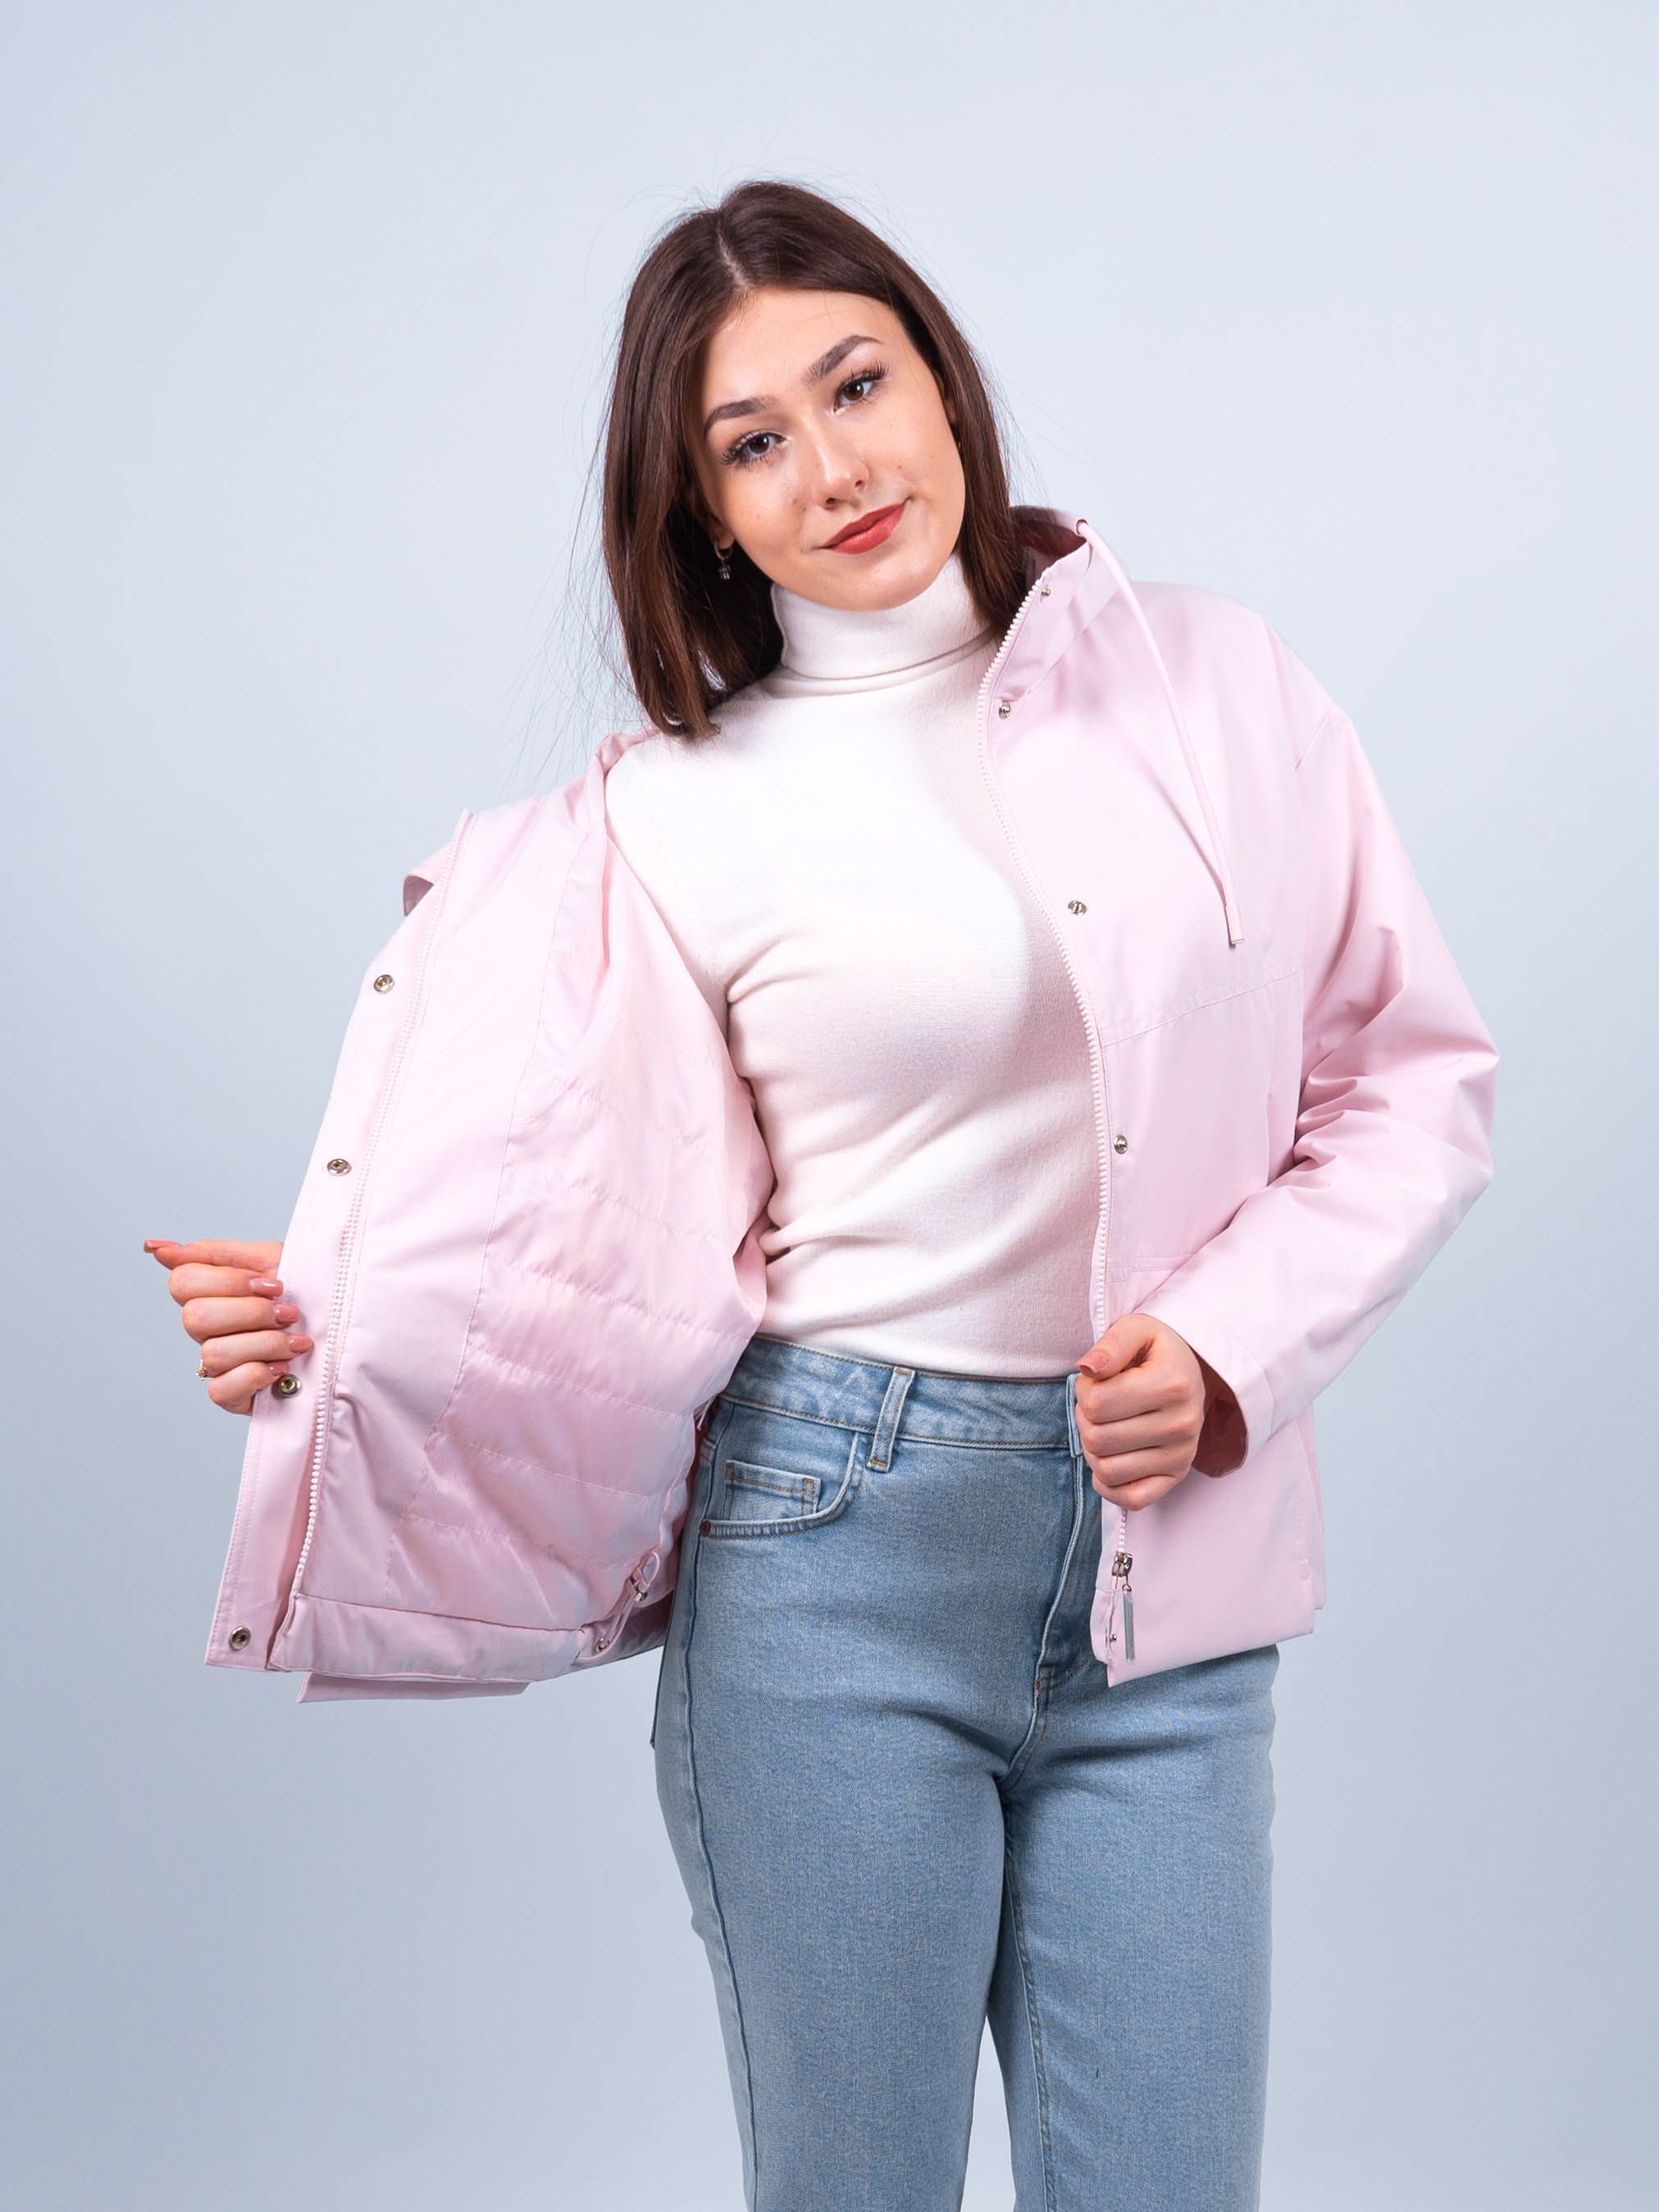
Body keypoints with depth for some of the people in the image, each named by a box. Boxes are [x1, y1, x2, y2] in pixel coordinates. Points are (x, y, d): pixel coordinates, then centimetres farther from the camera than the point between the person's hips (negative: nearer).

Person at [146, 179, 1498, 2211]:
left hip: (1165, 1578, 2)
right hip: (833, 1551, -1)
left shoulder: (1211, 681, 6)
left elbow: (1417, 1077, 8)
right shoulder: (678, 810, 2)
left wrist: (1231, 1338, -7)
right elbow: (622, 1245, 4)